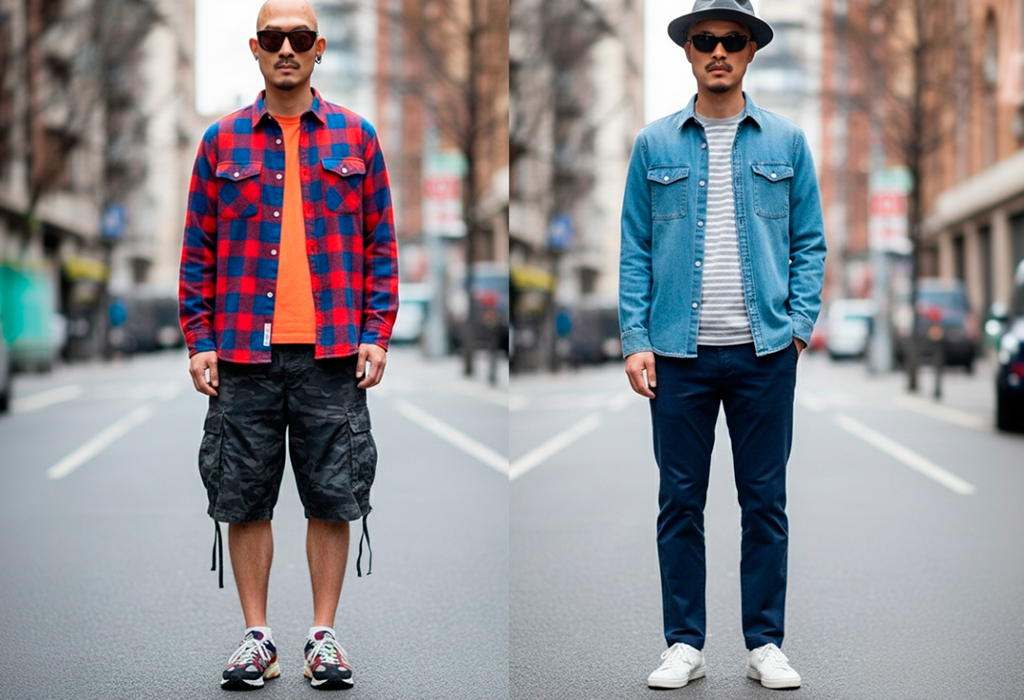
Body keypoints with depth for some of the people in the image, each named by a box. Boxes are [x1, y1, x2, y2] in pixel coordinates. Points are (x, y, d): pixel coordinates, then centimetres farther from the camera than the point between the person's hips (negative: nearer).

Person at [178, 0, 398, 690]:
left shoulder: (356, 136, 7)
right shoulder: (223, 141, 7)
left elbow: (381, 244, 7)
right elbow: (199, 250, 8)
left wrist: (376, 335, -1)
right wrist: (199, 341, 1)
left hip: (331, 353, 0)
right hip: (243, 354, 1)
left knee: (333, 499, 3)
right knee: (245, 500, 5)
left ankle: (324, 634, 14)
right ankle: (257, 635, 16)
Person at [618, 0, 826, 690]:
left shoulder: (786, 141, 7)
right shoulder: (655, 144, 7)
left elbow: (809, 241, 9)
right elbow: (635, 250, 6)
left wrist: (801, 324, -4)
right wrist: (636, 339, -3)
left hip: (764, 350, 0)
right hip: (679, 351, 0)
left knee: (765, 501, 5)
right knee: (680, 502, 4)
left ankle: (766, 644, 14)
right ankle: (685, 645, 14)